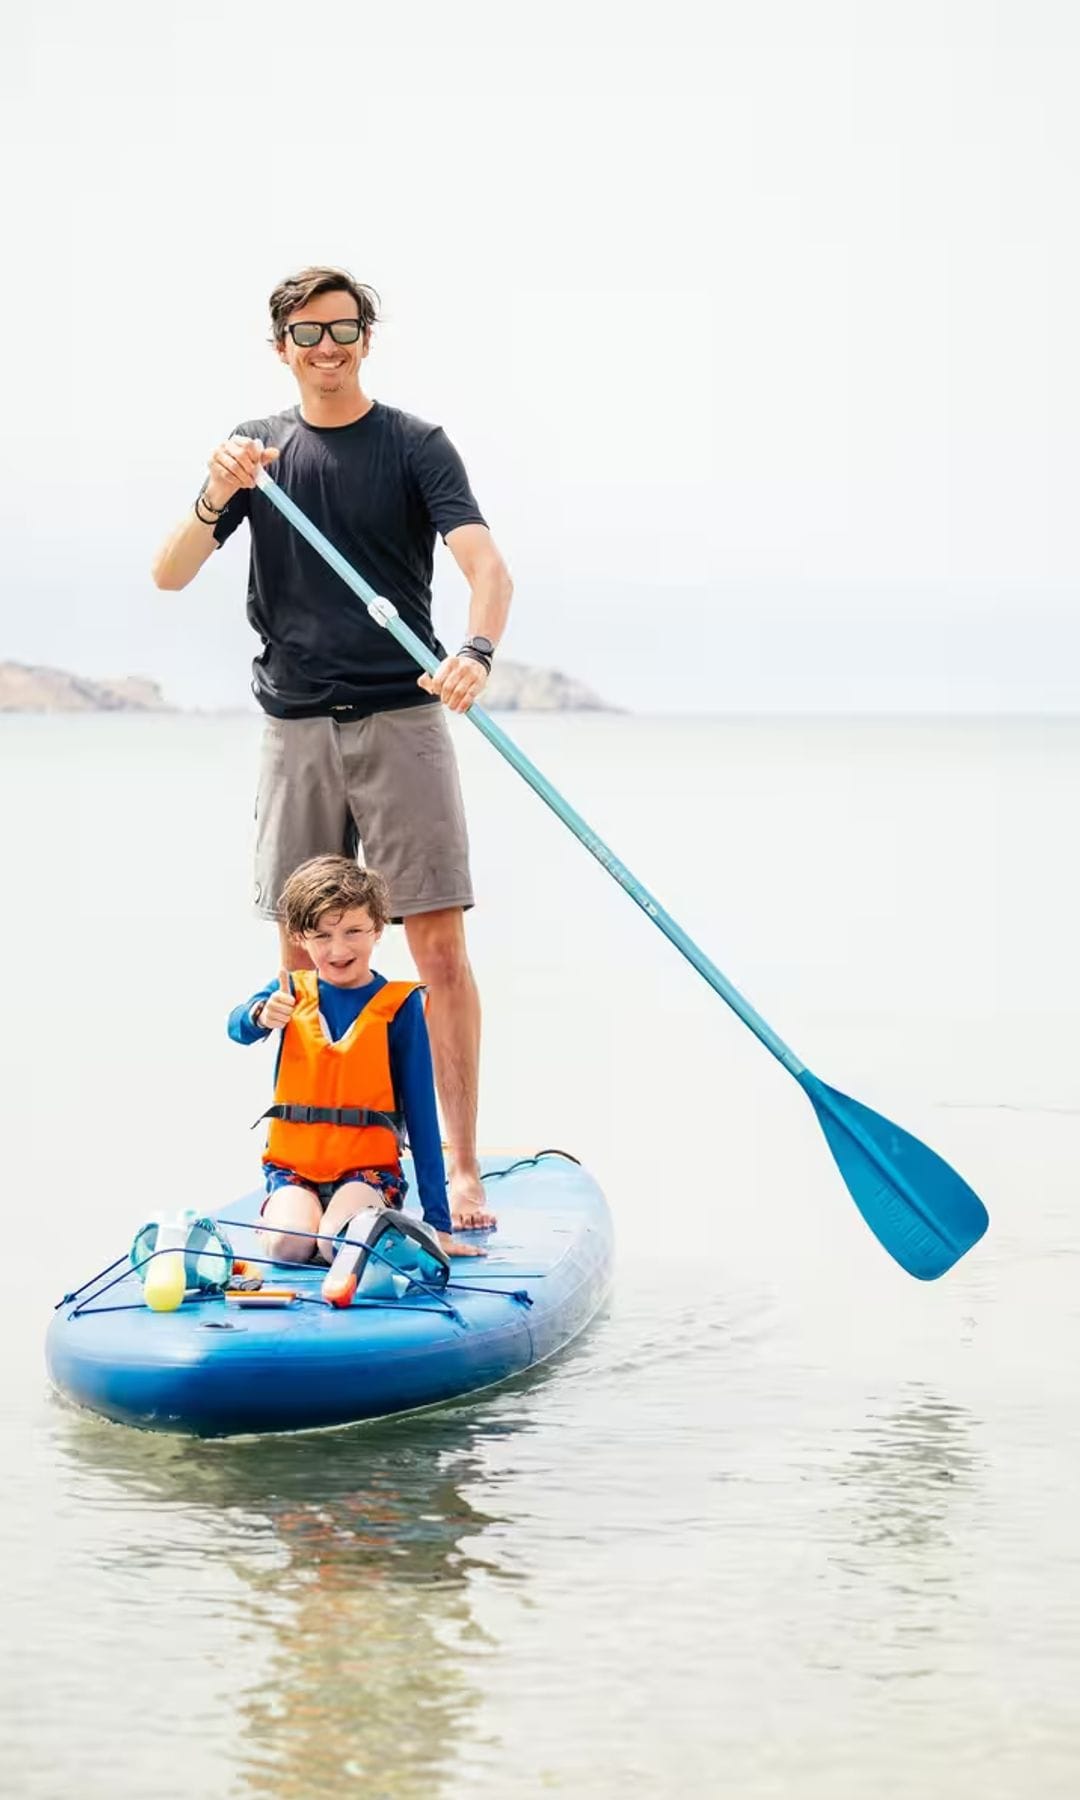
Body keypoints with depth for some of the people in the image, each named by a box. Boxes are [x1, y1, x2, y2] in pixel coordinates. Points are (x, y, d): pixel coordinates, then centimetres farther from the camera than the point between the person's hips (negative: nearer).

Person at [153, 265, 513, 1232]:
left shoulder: (416, 445, 1)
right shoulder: (258, 447, 10)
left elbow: (486, 564, -12)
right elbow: (170, 575, 1)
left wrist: (477, 649, -33)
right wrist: (215, 499, -19)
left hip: (402, 723, -3)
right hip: (296, 727, 3)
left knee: (440, 944, -7)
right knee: (304, 953, 6)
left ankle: (461, 1164, -4)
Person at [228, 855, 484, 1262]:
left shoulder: (399, 1004, -2)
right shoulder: (293, 990, 3)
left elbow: (420, 1112, -3)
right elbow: (237, 1027, -19)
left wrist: (438, 1222, -6)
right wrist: (261, 1015, -45)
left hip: (368, 1165, -2)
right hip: (293, 1164, 2)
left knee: (339, 1243, -31)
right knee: (288, 1246, -27)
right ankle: (279, 1212, 5)